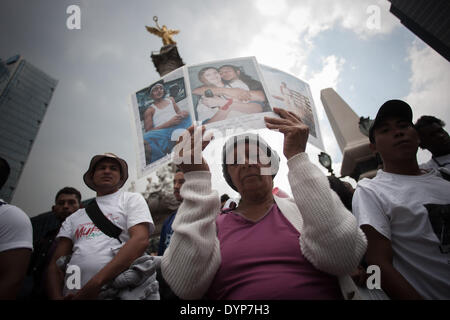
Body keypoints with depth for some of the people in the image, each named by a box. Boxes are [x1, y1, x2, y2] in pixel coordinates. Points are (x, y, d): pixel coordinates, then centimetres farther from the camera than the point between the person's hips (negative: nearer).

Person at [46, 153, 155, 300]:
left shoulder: (132, 199, 4)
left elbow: (140, 241, -11)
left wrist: (95, 284, -17)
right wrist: (57, 297, -8)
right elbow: (56, 263, 12)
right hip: (72, 293, 4)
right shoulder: (75, 217, 17)